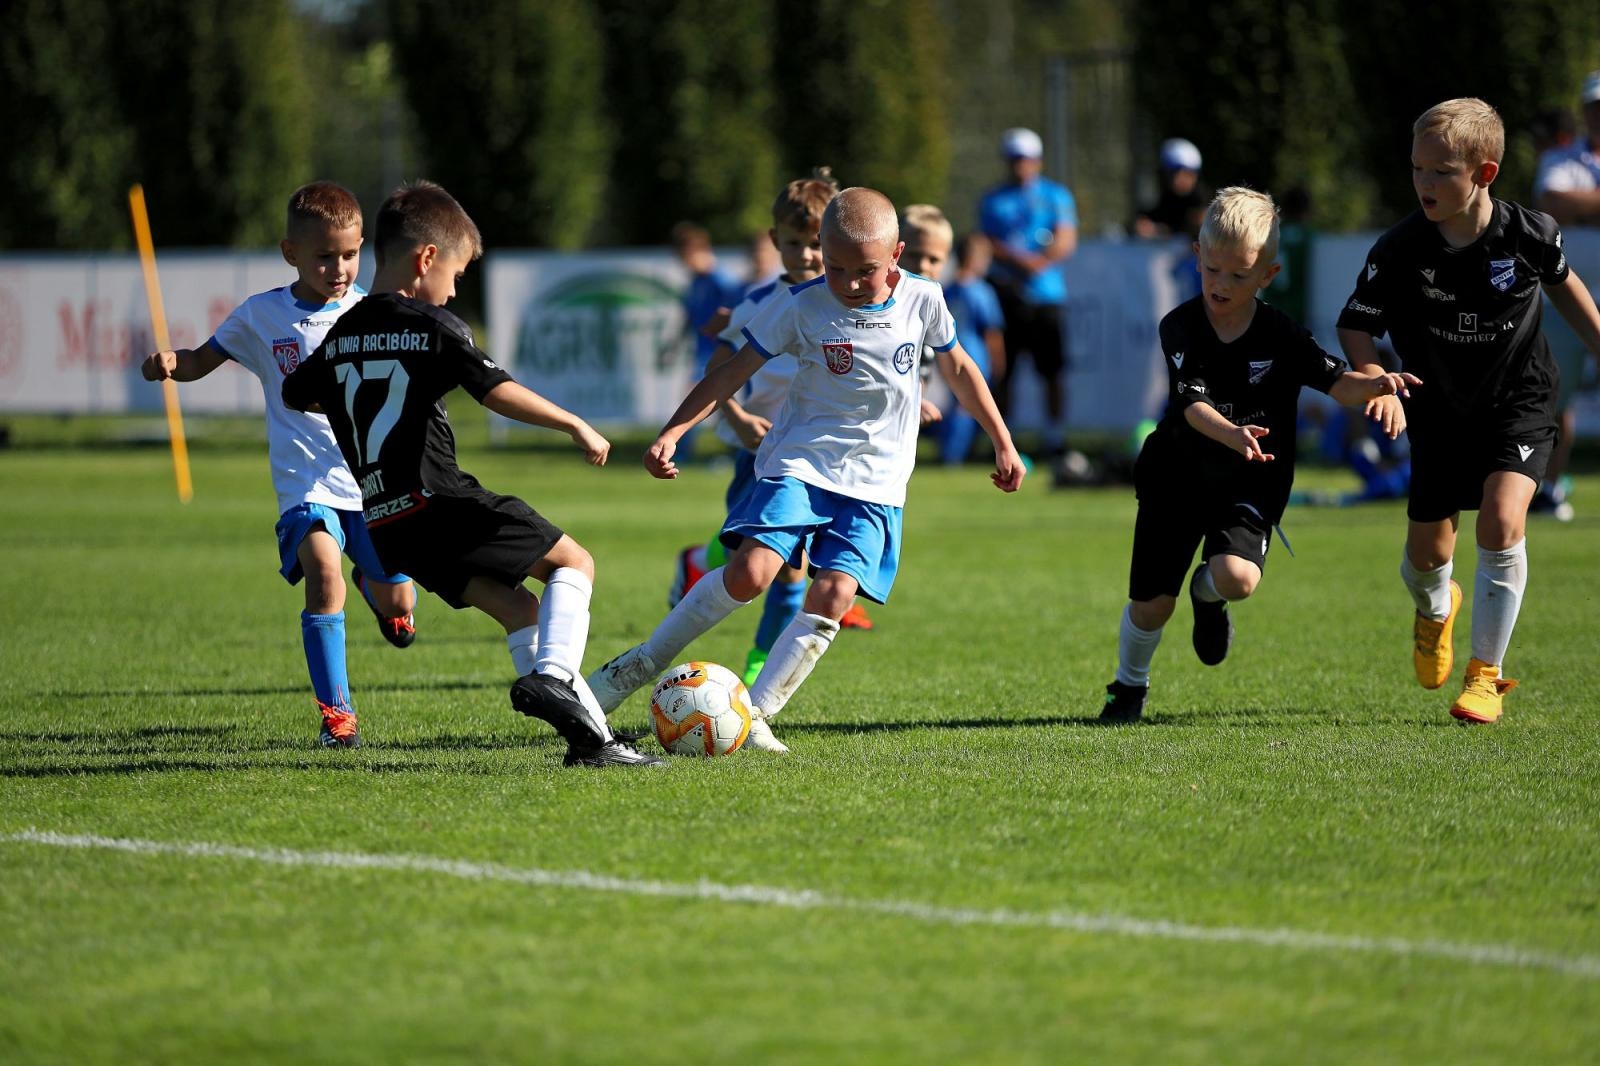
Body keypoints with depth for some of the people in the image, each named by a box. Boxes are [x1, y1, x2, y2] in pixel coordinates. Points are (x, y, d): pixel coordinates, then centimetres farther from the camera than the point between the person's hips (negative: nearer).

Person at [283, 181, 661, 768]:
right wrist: (575, 425, -11)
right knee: (573, 563, 6)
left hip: (382, 526, 7)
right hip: (440, 499, -7)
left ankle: (594, 736, 6)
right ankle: (551, 675, -20)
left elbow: (294, 394, 32)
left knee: (518, 609, 15)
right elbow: (496, 389, -17)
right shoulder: (433, 325, -6)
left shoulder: (339, 336, 15)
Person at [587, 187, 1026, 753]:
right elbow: (734, 371, -3)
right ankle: (643, 662, -4)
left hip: (874, 483, 2)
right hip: (800, 463, -2)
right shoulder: (803, 308, -8)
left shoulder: (922, 301, -2)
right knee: (750, 572, -22)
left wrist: (1003, 445, 20)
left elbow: (958, 369, 16)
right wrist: (671, 433, -13)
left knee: (834, 593, -18)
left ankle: (755, 714, -10)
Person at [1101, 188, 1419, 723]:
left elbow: (1336, 382, -12)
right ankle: (1129, 687, 32)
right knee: (1151, 603, 2)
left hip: (1251, 484, 0)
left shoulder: (1281, 335, -9)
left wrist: (1372, 384, -36)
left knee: (1238, 578, -26)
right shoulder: (1181, 327, -12)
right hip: (1177, 477, 0)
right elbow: (1192, 404, -23)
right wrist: (1232, 434, -43)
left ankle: (1208, 592, 14)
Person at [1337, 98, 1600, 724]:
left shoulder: (1529, 234, -17)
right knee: (1427, 549, 8)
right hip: (1440, 410, 2)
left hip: (1519, 402, -2)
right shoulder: (1399, 251, -19)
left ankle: (1487, 673, -9)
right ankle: (1435, 609, 48)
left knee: (1501, 520, -22)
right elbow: (1356, 325, -12)